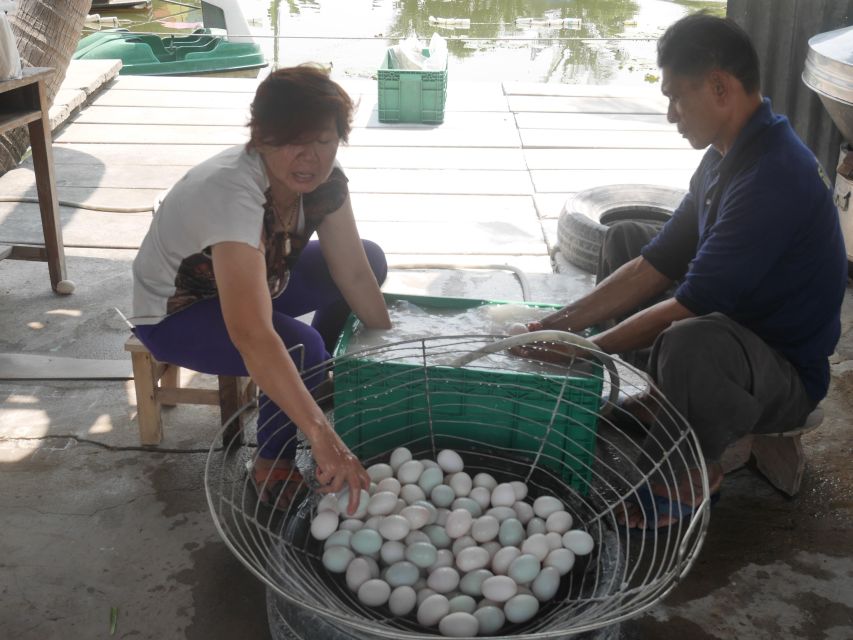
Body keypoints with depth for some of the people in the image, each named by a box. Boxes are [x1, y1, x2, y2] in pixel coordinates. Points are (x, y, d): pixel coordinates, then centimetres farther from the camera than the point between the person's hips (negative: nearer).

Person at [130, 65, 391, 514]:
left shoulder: (324, 179, -18)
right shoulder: (233, 193, -40)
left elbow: (353, 273, -9)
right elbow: (251, 336, -51)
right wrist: (324, 438, -55)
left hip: (253, 277, 8)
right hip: (174, 313, -7)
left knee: (370, 258, 1)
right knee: (300, 349, -31)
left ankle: (319, 382, 18)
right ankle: (273, 468, -4)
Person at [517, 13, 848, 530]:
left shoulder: (773, 177, -30)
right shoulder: (729, 156, 1)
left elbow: (689, 307, -30)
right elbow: (657, 265, 3)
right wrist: (563, 323, -5)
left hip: (787, 372, -9)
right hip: (735, 324, 10)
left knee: (691, 341, -43)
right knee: (626, 239, 15)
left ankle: (684, 478, -10)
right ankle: (652, 399, 13)